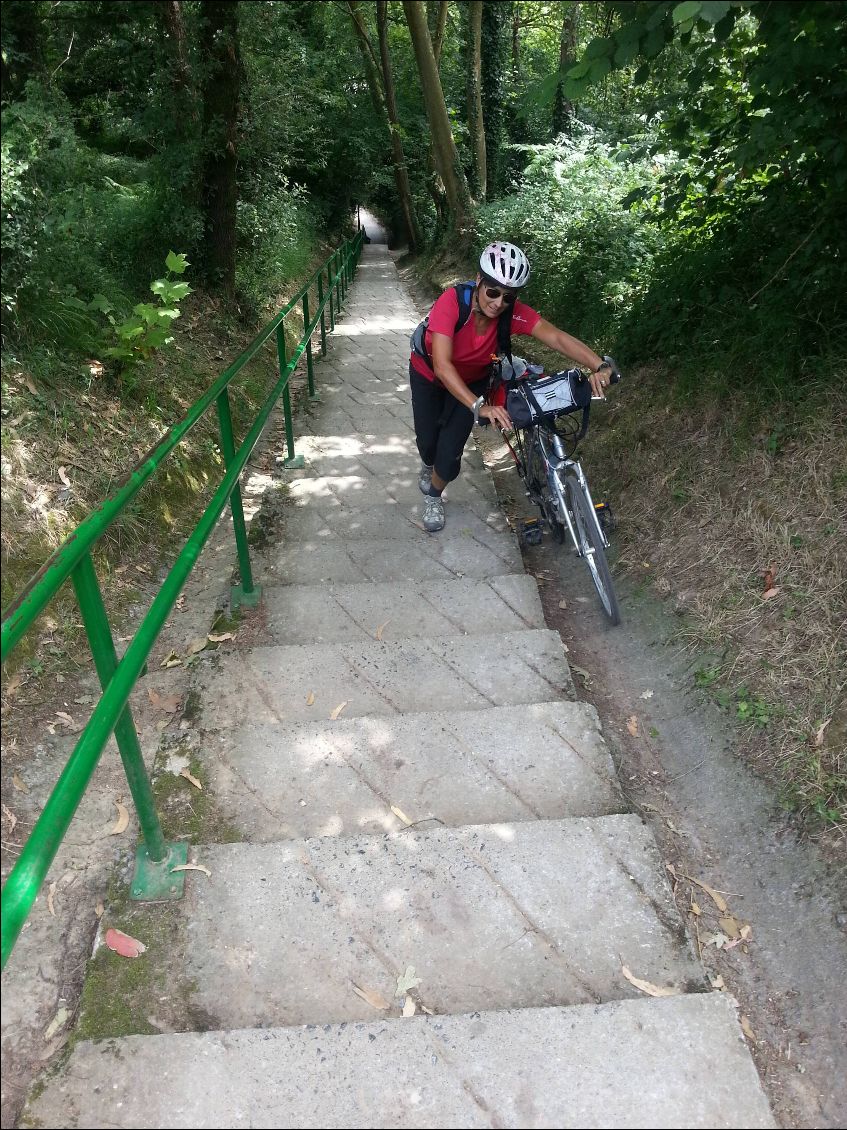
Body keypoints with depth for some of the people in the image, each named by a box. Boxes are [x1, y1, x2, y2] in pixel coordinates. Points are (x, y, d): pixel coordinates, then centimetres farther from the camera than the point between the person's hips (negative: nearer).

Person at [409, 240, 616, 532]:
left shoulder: (514, 312, -29)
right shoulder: (452, 301, -38)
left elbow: (558, 338, -40)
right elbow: (442, 366, -47)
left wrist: (600, 366, -57)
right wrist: (480, 406, -60)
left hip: (471, 379, 2)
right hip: (429, 376, -2)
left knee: (451, 453, -7)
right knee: (427, 441, 6)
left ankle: (433, 497, 27)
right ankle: (429, 465, 48)